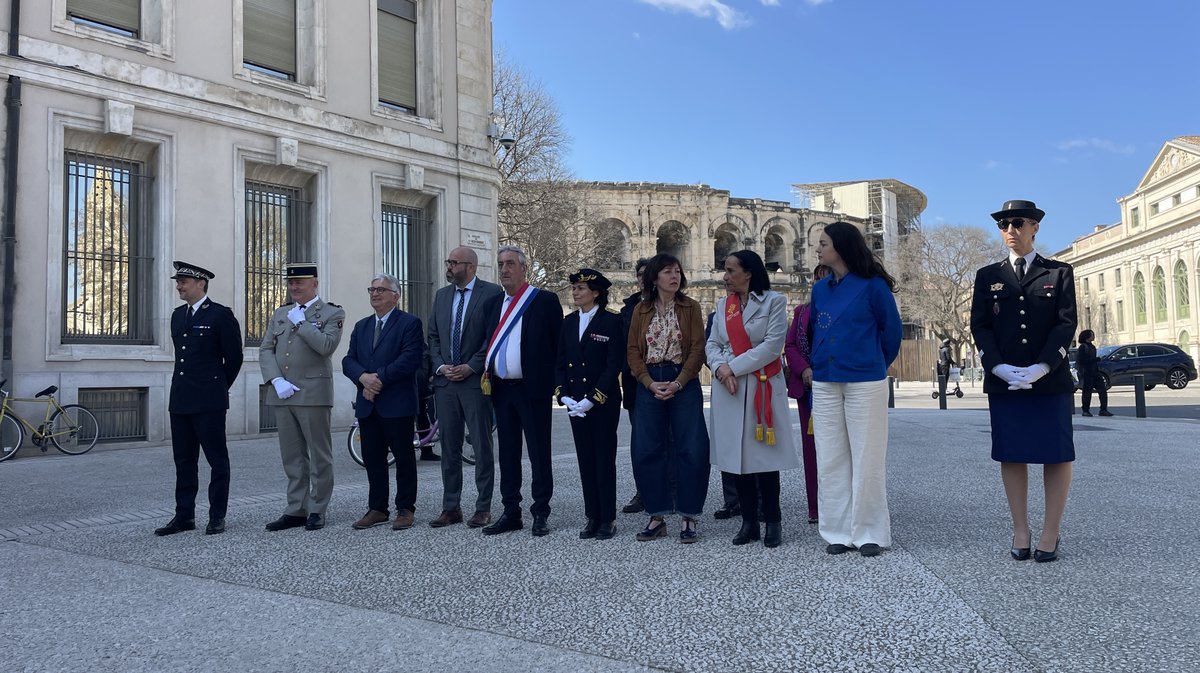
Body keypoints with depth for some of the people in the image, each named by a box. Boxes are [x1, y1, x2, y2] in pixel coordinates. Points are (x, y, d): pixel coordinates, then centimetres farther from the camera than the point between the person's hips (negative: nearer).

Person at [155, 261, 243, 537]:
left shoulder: (221, 315, -7)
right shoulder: (177, 315, 13)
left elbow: (234, 357, -3)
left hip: (209, 402, -7)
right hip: (180, 400, 7)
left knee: (217, 460, 1)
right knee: (184, 461, 11)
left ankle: (217, 516, 8)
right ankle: (184, 516, 19)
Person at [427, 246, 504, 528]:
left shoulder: (492, 293, -4)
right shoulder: (441, 295, 15)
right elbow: (433, 336, 15)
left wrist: (470, 367, -12)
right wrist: (441, 366, -1)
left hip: (476, 380, -6)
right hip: (445, 381, 6)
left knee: (482, 446, 1)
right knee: (449, 447, 10)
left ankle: (483, 508, 9)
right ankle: (451, 507, 18)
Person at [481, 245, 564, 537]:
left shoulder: (545, 301, -3)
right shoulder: (496, 304, 15)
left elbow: (558, 344, -4)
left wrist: (554, 381, -7)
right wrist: (487, 371, 4)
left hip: (532, 389, -6)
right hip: (501, 389, 6)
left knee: (539, 453, 1)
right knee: (507, 453, 11)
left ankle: (540, 514, 10)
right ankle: (511, 512, 21)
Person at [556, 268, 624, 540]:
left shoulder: (611, 322, -7)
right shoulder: (569, 323, 11)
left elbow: (614, 365, -12)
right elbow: (561, 363, 11)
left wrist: (593, 399, -16)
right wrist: (563, 395, -2)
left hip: (604, 403, -5)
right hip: (576, 404, 5)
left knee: (604, 460, 1)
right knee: (585, 461, 9)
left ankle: (608, 519, 9)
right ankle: (592, 518, 17)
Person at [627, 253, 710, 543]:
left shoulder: (690, 307, 2)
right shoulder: (641, 310, 8)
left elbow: (697, 349, -4)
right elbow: (632, 351, 5)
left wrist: (677, 383, -14)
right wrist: (650, 383, -9)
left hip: (683, 384, -2)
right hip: (649, 385, 2)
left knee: (692, 450, -4)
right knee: (646, 451, 2)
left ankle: (689, 518, 7)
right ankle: (657, 517, 14)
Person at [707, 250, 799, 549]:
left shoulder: (774, 301, -1)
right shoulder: (723, 305, 15)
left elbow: (773, 345, -10)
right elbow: (712, 344, 13)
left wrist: (734, 367, -12)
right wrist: (719, 367, -9)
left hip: (764, 387, -4)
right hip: (729, 389, 4)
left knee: (764, 455, -3)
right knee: (738, 454, 5)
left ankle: (773, 523, 8)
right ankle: (749, 523, 13)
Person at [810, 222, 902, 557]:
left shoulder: (873, 286, -6)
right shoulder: (820, 289, 9)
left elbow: (892, 330, 4)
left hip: (865, 383, -5)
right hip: (825, 384, 5)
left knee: (867, 459, 1)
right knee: (830, 460, 5)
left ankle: (870, 533, 11)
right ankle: (839, 532, 14)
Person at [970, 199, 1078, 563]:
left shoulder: (1059, 272, 7)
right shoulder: (988, 276, 11)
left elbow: (1066, 323, -2)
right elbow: (979, 325, 3)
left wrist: (1042, 368, -16)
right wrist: (998, 367, -13)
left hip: (1050, 380, -1)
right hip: (1003, 381, 1)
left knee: (1056, 454, 2)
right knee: (1011, 455, 3)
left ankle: (1051, 533, 10)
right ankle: (1020, 531, 10)